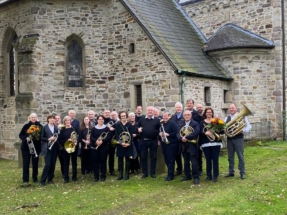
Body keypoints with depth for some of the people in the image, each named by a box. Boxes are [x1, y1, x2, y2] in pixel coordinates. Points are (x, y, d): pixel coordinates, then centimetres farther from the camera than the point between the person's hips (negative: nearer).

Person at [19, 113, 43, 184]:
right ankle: (25, 179, 9)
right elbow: (20, 135, 0)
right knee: (26, 163, 1)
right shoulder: (26, 126, -2)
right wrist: (26, 138, -17)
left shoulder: (40, 126, 1)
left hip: (36, 147, 1)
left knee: (35, 163, 8)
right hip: (26, 147, -1)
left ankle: (35, 178, 20)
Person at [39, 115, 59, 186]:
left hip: (54, 148, 4)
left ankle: (50, 179, 16)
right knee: (48, 164, -10)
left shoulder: (56, 128, 10)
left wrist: (56, 139, -7)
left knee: (53, 164, 5)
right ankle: (42, 180, -2)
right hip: (47, 148, -4)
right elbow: (42, 137, -2)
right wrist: (49, 139, -16)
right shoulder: (44, 127, 0)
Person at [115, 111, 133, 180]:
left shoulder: (129, 124, 1)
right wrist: (121, 142, -15)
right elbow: (116, 135, -2)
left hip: (128, 144, -1)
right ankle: (120, 174, 13)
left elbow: (131, 135, -3)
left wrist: (129, 143, -16)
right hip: (120, 145, 1)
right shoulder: (117, 125, 3)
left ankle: (127, 174, 11)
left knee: (127, 159, 3)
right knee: (120, 159, 5)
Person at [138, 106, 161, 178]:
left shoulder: (157, 120, 2)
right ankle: (145, 173, 15)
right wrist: (138, 129, -6)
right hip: (144, 141, 2)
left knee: (153, 157, 5)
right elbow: (138, 127, 16)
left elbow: (160, 130, 1)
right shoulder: (142, 119, 8)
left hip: (153, 141, -1)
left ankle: (153, 173, 15)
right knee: (143, 157, 5)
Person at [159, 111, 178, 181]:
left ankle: (170, 175, 0)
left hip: (171, 144, -7)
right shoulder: (161, 124, 13)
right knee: (166, 160, 12)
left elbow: (176, 132, -16)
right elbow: (159, 131, 23)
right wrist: (159, 133, 1)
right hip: (163, 143, 7)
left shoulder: (172, 123, -9)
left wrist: (168, 134, -20)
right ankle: (170, 172, 24)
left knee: (171, 160, -4)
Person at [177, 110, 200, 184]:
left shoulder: (195, 124, -2)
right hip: (184, 146, 6)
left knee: (194, 161, -7)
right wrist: (181, 138, -16)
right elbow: (178, 134, 6)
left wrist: (186, 137, -21)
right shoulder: (181, 125, 15)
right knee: (186, 161, 12)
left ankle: (196, 177, -2)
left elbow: (196, 132, -19)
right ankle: (187, 176, 23)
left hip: (192, 145, -6)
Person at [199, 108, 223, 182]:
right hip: (206, 144, 1)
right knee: (208, 160, 4)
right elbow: (200, 132, -3)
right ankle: (209, 175, 14)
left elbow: (222, 131, 1)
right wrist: (205, 133, -21)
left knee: (215, 159, -2)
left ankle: (215, 176, 5)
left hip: (216, 143, -1)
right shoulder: (202, 122, 8)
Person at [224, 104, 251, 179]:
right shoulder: (227, 118, 12)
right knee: (230, 156, 9)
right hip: (229, 139, 4)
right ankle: (231, 172, 19)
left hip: (238, 138, -4)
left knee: (240, 156, 0)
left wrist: (242, 130, -19)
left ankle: (242, 173, 7)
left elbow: (249, 126, -3)